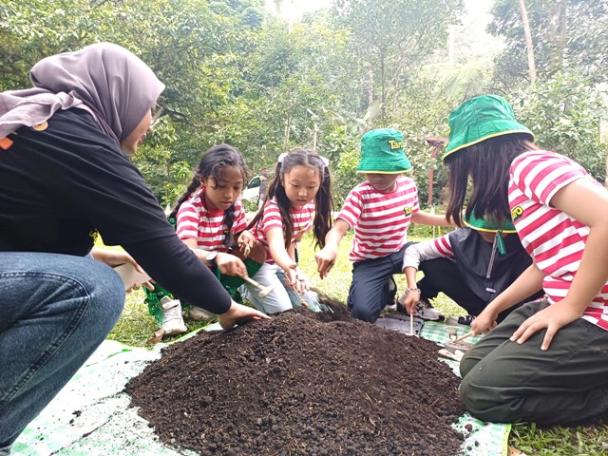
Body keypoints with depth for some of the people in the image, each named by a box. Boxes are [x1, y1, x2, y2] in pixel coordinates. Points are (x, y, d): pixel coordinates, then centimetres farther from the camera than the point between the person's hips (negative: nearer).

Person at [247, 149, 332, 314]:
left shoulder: (310, 206, -10)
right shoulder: (274, 208, -32)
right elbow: (276, 243, -52)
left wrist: (293, 266, -1)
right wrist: (289, 267, -70)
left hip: (280, 263, 7)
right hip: (257, 261, -7)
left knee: (309, 306, 2)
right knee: (284, 311, -17)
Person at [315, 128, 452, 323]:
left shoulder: (409, 186, -6)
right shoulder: (359, 195, -24)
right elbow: (339, 228, -37)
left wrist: (450, 220, 9)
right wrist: (330, 248, -61)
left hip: (400, 253, 5)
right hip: (370, 262, -4)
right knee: (363, 312, -24)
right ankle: (387, 289, 13)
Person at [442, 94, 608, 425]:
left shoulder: (530, 164, -15)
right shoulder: (516, 183, 15)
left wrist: (570, 307, -20)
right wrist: (493, 308, 23)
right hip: (569, 306, 10)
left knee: (481, 392, -7)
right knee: (474, 366, 14)